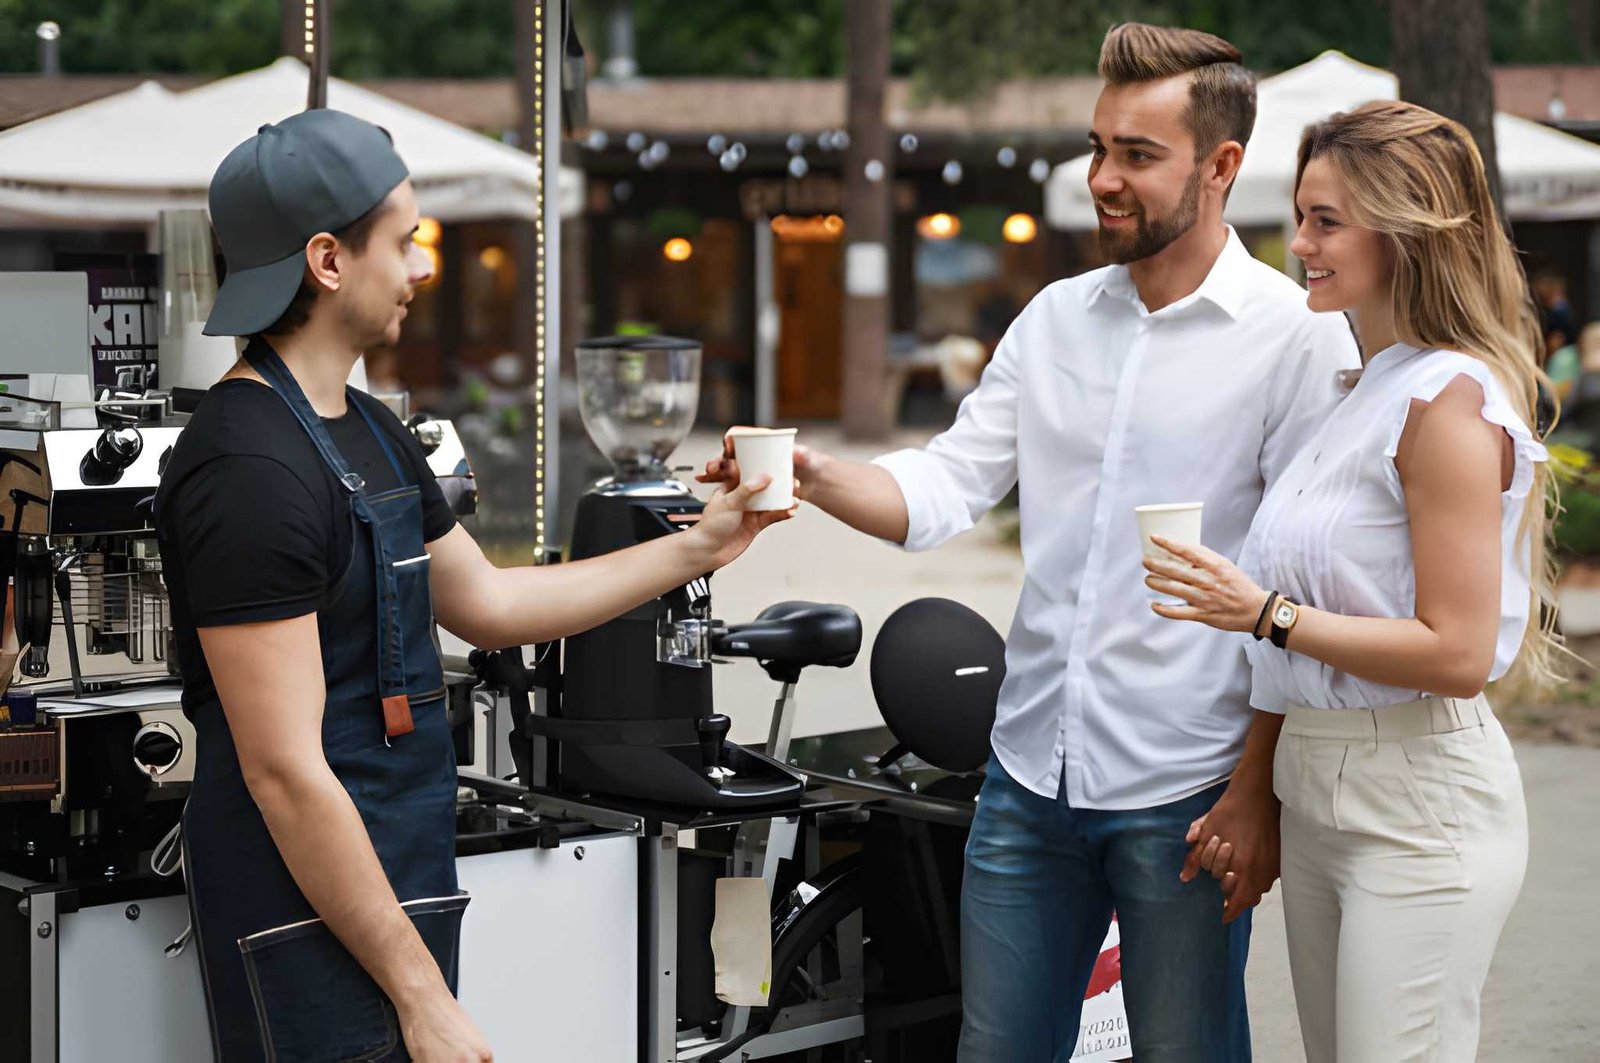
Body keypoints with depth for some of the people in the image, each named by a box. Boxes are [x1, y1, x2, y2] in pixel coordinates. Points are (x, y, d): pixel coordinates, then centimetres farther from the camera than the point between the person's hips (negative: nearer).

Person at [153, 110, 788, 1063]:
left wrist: (698, 549, 20)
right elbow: (285, 770, -22)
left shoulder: (367, 431, 12)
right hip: (315, 924, -9)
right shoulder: (251, 467, -19)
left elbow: (487, 602, 23)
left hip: (401, 892, 9)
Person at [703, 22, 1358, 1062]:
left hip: (1183, 795, -5)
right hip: (1030, 775, 5)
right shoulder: (1055, 318, 10)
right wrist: (814, 474, -14)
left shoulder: (1298, 336, -7)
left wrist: (1259, 788, -13)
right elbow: (944, 488, 5)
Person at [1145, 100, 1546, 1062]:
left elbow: (1456, 654, -20)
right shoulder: (1370, 391, 14)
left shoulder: (1450, 404, -15)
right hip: (1319, 793, 9)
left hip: (1417, 810, -9)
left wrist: (1268, 615, -18)